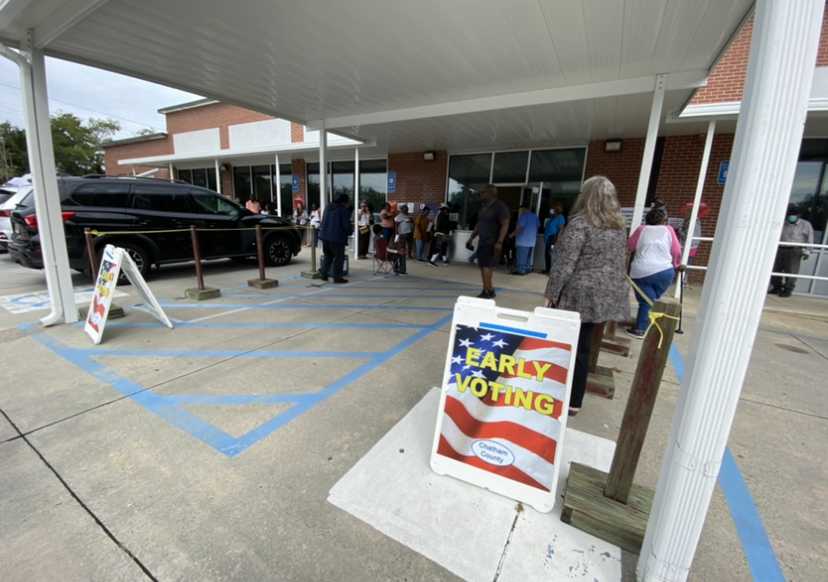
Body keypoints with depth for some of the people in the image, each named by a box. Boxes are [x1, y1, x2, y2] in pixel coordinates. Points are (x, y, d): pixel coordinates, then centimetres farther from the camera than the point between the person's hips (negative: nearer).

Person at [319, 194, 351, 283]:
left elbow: (323, 221, 18)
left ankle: (324, 275, 21)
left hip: (324, 236, 7)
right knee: (339, 257, 2)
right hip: (337, 237, -7)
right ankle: (337, 277, 4)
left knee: (327, 256, 19)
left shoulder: (328, 208, 13)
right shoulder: (344, 210, -11)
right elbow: (346, 225, -12)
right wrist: (349, 232, 7)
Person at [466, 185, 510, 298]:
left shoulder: (500, 206, -9)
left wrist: (499, 242, -23)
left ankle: (487, 291, -7)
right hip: (482, 242, 8)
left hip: (493, 243, -8)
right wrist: (471, 238, 19)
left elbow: (505, 225, -14)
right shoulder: (484, 206, 16)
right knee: (483, 266, 8)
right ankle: (487, 290, 17)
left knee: (487, 266, -12)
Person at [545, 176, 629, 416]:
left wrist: (551, 294, -10)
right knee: (582, 348, 14)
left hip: (579, 295, -7)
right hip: (606, 296, 7)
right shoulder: (619, 226, 11)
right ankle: (574, 402, 23)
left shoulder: (580, 222, -12)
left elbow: (564, 264, -16)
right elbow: (620, 263, 17)